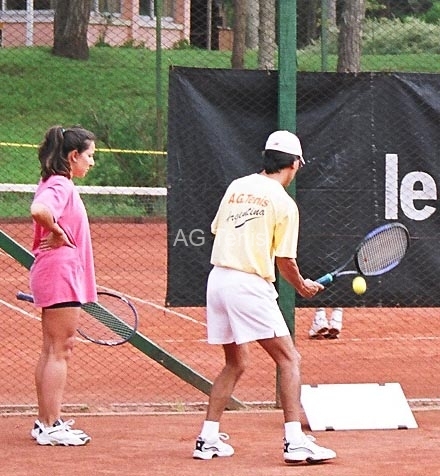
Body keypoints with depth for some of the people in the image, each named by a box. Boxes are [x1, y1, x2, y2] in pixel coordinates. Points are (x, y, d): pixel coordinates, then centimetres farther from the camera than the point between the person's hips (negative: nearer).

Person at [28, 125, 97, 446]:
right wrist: (59, 233, -20)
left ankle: (46, 422, 18)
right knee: (60, 350, -7)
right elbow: (39, 211, -35)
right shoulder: (60, 186, -16)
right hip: (61, 274, -10)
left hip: (54, 275, 10)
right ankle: (51, 427, -5)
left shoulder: (58, 185, 14)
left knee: (52, 351, 13)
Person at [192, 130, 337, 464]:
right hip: (250, 284, -7)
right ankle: (295, 442, -12)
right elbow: (285, 260, -5)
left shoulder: (237, 187, 12)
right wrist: (302, 286, 12)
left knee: (236, 363, 20)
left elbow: (217, 230, 18)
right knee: (289, 360, -2)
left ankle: (208, 439, 18)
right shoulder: (284, 203, -5)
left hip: (218, 278, 7)